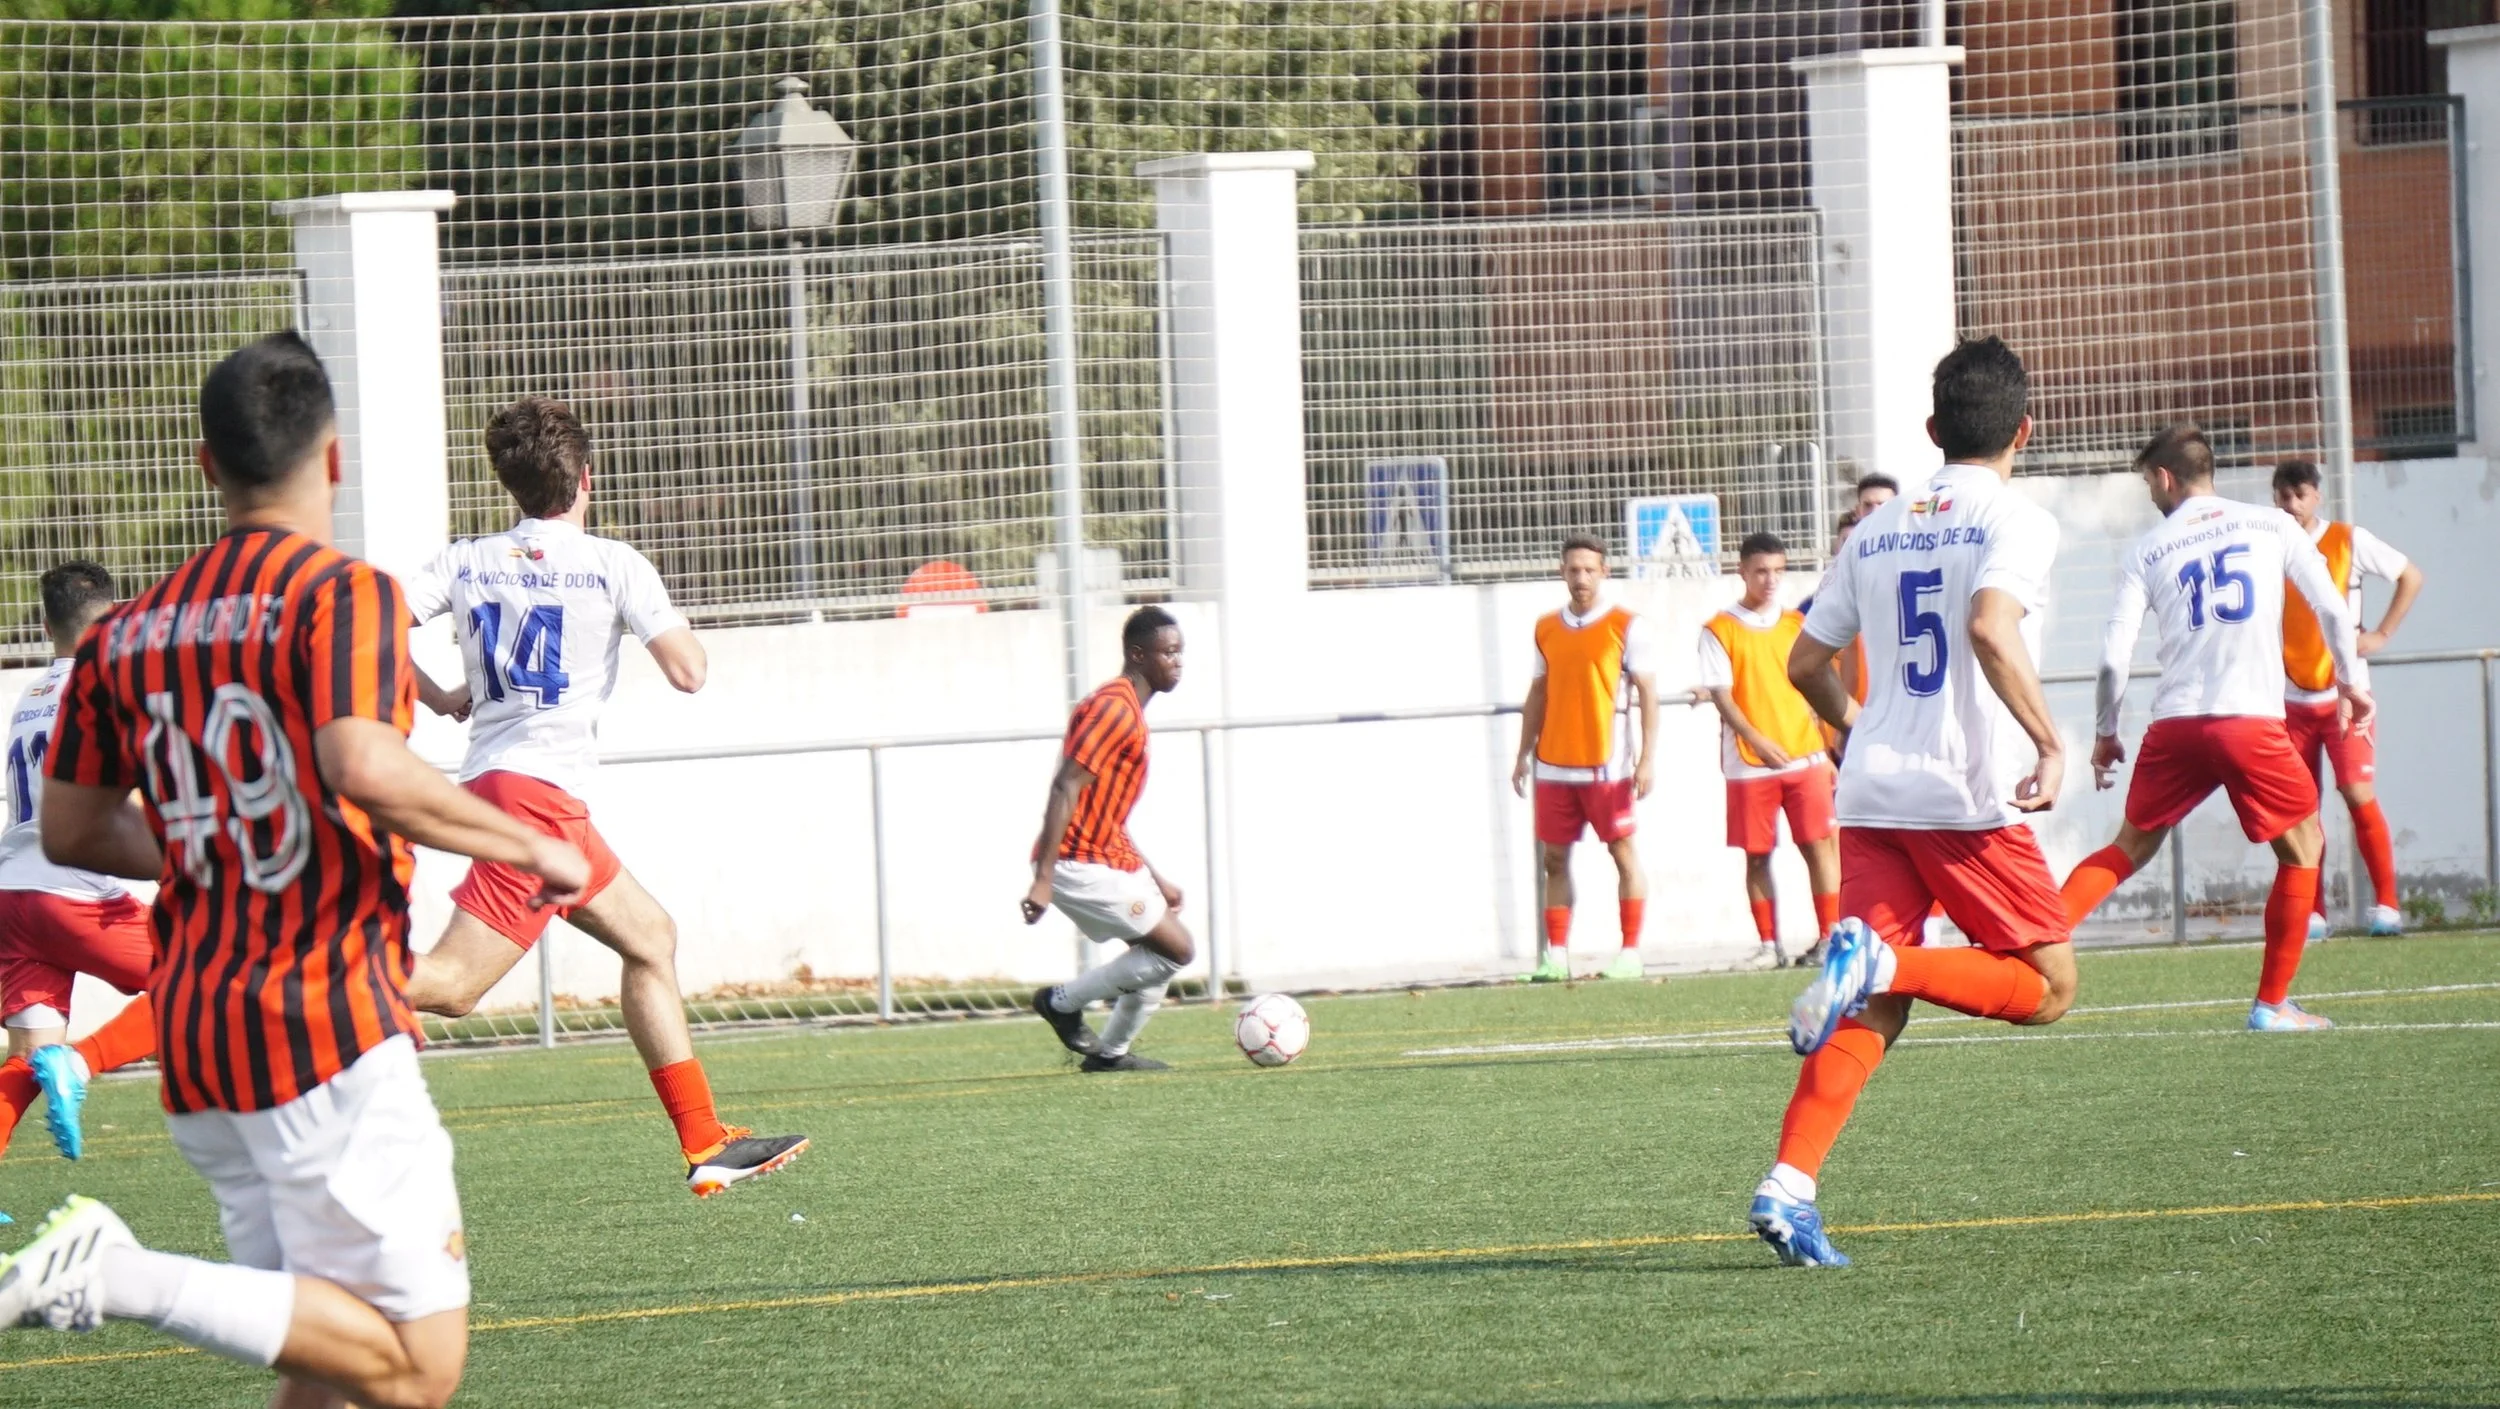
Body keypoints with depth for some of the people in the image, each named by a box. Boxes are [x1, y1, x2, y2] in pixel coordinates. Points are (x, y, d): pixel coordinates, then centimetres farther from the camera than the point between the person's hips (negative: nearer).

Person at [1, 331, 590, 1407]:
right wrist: (529, 844, -11)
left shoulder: (125, 634, 11)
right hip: (326, 1028, -8)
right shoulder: (343, 594, -8)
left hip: (193, 1030, 8)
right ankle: (122, 1278, -20)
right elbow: (364, 771, -24)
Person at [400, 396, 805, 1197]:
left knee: (650, 938, 18)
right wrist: (664, 616, 15)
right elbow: (688, 672, -5)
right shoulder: (613, 566, -4)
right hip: (539, 792, -7)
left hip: (488, 784, 7)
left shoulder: (465, 563, 9)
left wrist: (439, 700, 13)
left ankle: (706, 1146, 18)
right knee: (453, 982, -15)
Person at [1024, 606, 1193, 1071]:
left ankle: (1110, 1052, 22)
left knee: (1162, 950, 16)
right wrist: (1043, 879, -29)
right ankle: (1063, 1001, -1)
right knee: (1176, 948, -9)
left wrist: (1155, 880, 25)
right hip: (1083, 864, -10)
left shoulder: (1128, 711, 18)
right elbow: (1065, 789, -23)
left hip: (1109, 858, 10)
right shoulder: (1114, 709, -15)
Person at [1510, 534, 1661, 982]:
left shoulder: (1626, 626, -2)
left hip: (1606, 765, -4)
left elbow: (1647, 693, -4)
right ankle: (1555, 955, 9)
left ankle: (1630, 953, 3)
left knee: (1623, 853, -1)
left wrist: (1648, 759, -10)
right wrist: (1523, 755, 13)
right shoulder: (1546, 629, 11)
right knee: (1554, 860, 5)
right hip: (1555, 766, 4)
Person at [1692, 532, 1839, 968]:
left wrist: (1828, 751, 11)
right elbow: (1721, 694, -6)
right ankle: (1769, 945, 9)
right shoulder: (1719, 630, 1)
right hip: (1748, 764, -2)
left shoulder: (1796, 625, 11)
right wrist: (1758, 740, -19)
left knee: (1818, 845, -5)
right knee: (1756, 855, 2)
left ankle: (1830, 937, -1)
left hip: (1805, 756, 2)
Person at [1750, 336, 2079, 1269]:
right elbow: (1990, 628, -22)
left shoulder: (1879, 531, 16)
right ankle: (1884, 962, -20)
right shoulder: (2016, 522, -3)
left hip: (1871, 796, 6)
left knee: (1873, 1013, 3)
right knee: (2049, 987, 5)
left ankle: (1788, 1186, -15)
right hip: (1968, 799, -6)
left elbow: (1806, 663, 20)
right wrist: (2050, 741, -17)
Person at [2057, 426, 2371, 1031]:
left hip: (2175, 726, 2)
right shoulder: (2272, 527, 9)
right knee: (2303, 847, 14)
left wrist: (2105, 733, 17)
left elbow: (2114, 655, 5)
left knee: (2130, 848, 20)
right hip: (2253, 722, -2)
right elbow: (2331, 607, 5)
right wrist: (2351, 681, 19)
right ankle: (2272, 1003, 11)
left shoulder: (2146, 551, 9)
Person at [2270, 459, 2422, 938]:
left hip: (2344, 693, -2)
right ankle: (2313, 914, 6)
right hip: (2292, 698, 2)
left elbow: (2411, 576, 5)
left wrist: (2381, 635, -2)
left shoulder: (2349, 541, -4)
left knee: (2358, 794, -13)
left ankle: (2386, 903, -3)